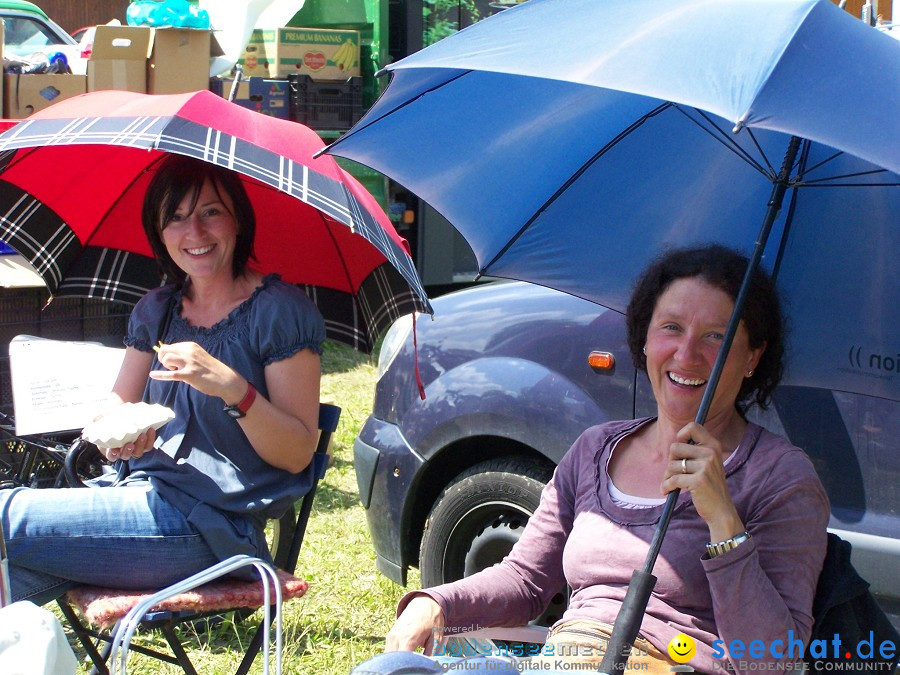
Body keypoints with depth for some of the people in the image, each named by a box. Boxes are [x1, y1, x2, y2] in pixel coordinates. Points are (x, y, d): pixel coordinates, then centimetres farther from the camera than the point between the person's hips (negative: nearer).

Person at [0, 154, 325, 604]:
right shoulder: (156, 311, 15)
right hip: (147, 496, 6)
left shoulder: (279, 310, -6)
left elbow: (298, 455, -10)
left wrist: (232, 388, -26)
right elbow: (117, 407, 16)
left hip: (214, 527, -6)